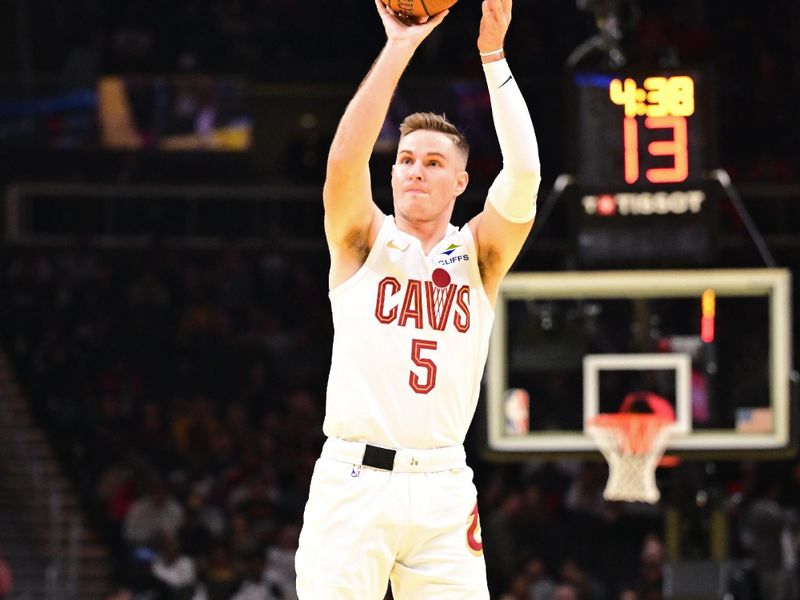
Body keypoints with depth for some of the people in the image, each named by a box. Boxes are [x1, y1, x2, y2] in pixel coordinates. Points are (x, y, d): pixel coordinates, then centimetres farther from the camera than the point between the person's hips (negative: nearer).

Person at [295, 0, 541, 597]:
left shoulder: (478, 254, 10)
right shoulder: (364, 241, 8)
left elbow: (524, 174, -6)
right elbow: (345, 159, -11)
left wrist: (493, 56, -9)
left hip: (443, 489, 1)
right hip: (352, 480, -1)